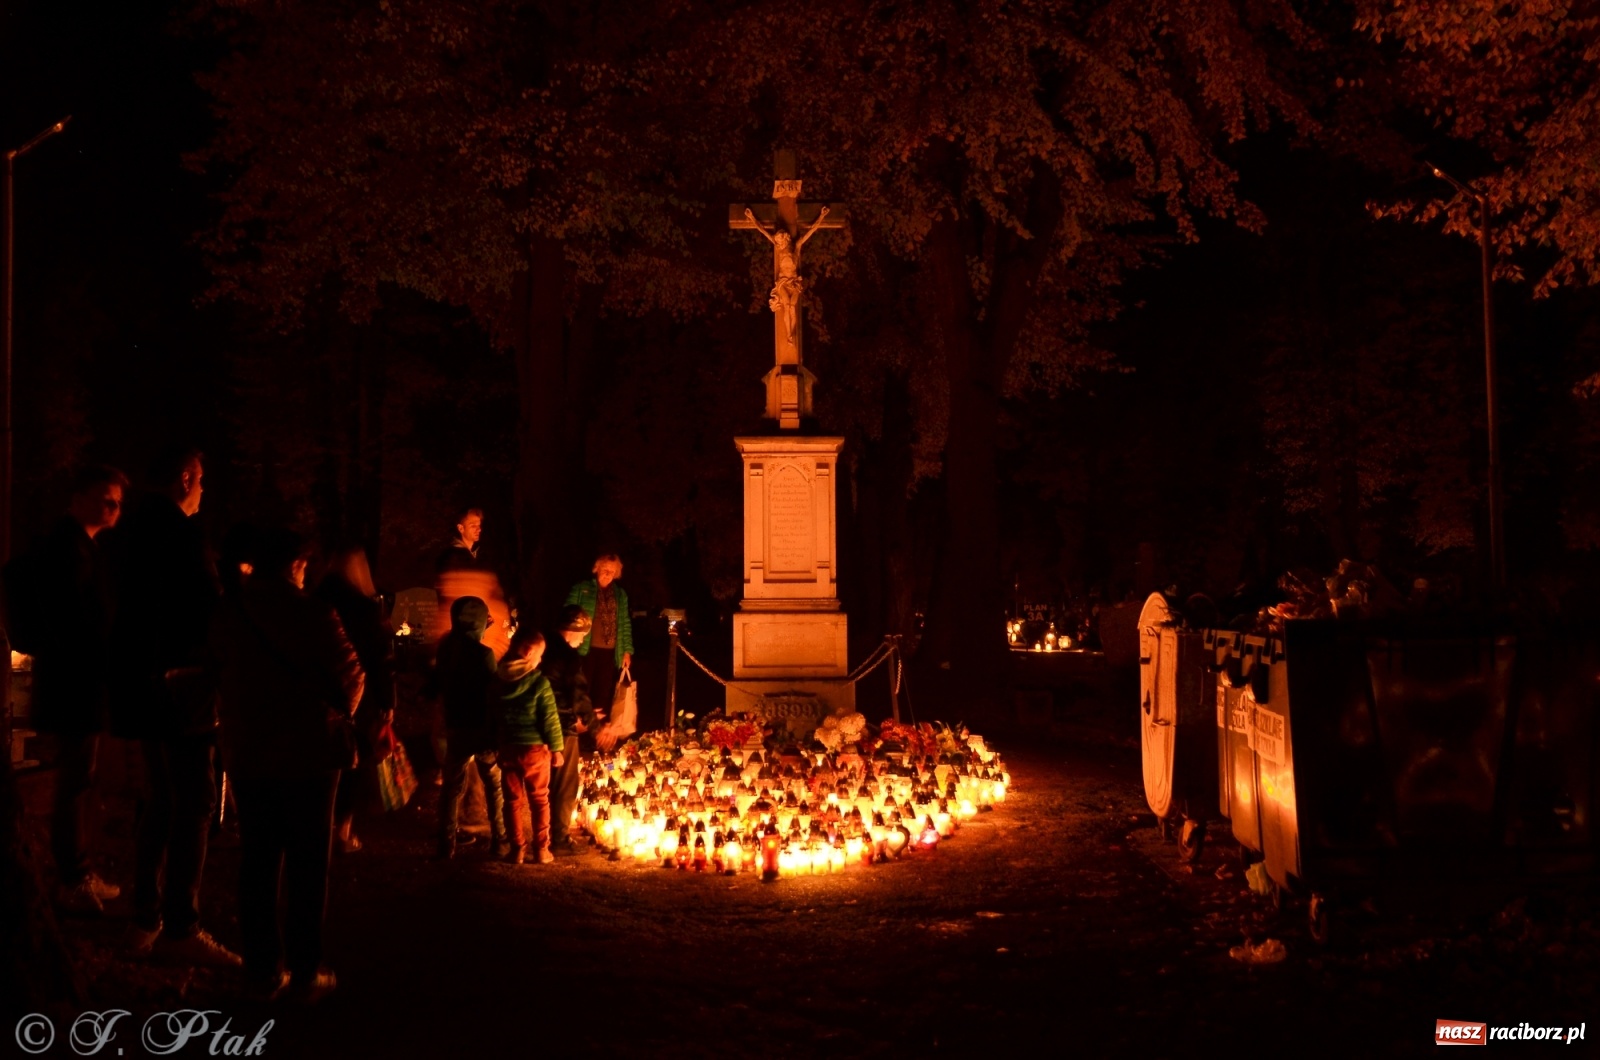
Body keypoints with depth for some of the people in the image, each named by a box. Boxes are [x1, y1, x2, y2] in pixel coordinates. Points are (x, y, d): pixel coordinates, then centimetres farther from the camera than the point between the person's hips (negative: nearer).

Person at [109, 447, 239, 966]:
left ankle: (147, 919, 18)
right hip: (177, 679, -10)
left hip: (145, 678, 10)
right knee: (194, 801, -8)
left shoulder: (137, 526, 17)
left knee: (159, 801, 15)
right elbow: (202, 599, -18)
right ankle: (181, 928, -9)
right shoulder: (175, 526, -12)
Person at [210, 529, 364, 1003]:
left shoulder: (226, 616, 0)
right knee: (307, 865, 4)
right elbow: (350, 677, -9)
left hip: (246, 756, 4)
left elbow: (219, 678, 5)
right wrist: (339, 715, 10)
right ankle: (306, 973, 6)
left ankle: (263, 969, 14)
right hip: (307, 754, -4)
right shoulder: (313, 615, -13)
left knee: (258, 862, 11)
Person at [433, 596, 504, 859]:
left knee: (453, 786, 12)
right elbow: (492, 693, -15)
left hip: (455, 727, 5)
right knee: (495, 785, 10)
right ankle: (500, 842, 11)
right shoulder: (483, 653, -18)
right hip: (482, 727, -5)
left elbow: (438, 688, 12)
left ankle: (446, 844, 12)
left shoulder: (445, 649, 0)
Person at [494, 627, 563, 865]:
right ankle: (542, 849, 13)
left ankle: (518, 849, 13)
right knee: (539, 799, 10)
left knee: (513, 800, 11)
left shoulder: (497, 679, -1)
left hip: (507, 748, 3)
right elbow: (550, 719, -12)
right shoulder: (539, 682, -14)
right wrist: (556, 748, -2)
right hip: (535, 748, -3)